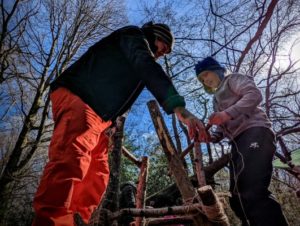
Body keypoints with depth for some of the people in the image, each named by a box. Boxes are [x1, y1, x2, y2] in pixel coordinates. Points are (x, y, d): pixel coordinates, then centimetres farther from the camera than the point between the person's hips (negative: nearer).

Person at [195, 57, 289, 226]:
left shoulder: (233, 79, 13)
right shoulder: (217, 99, 33)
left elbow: (255, 94, -8)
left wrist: (228, 113, -19)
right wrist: (210, 137, 5)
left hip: (255, 131, -8)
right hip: (238, 141, 9)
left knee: (253, 191, -27)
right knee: (238, 198, 2)